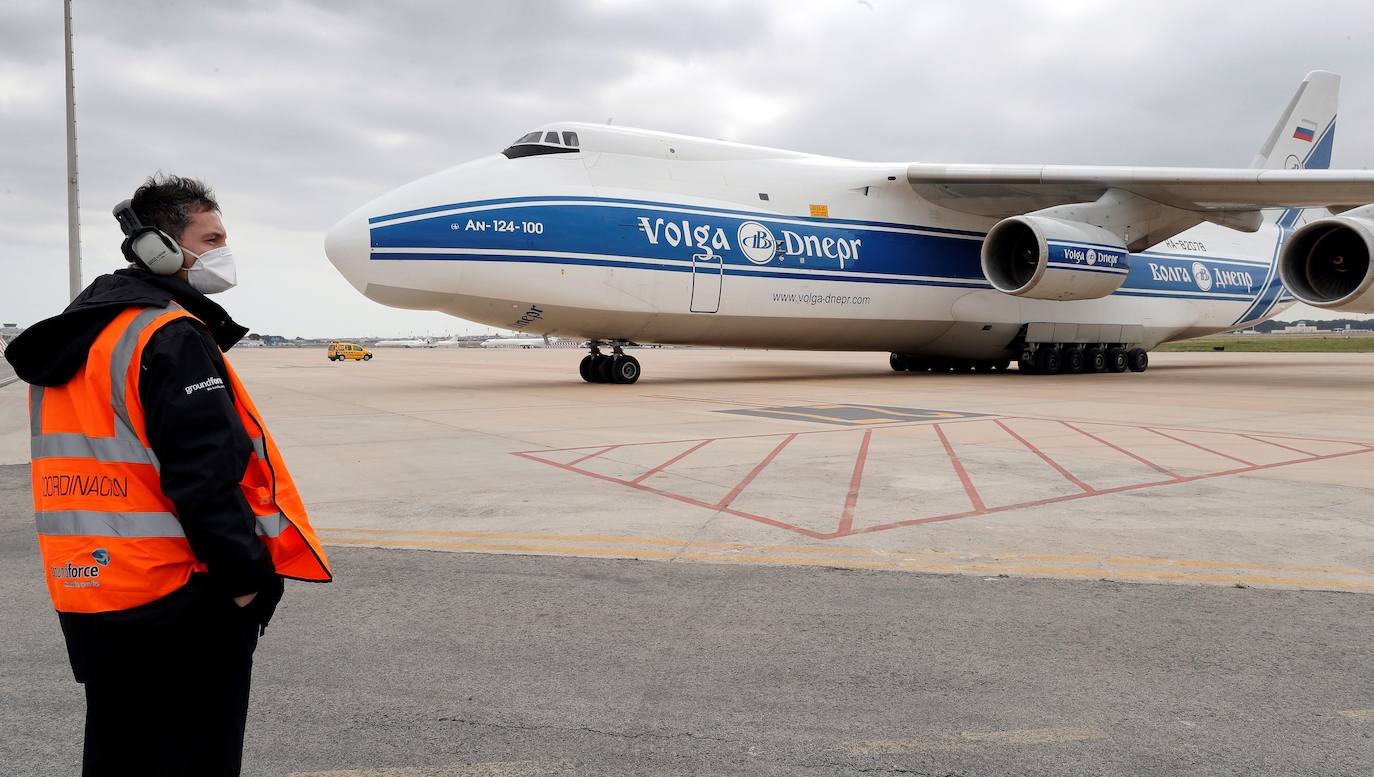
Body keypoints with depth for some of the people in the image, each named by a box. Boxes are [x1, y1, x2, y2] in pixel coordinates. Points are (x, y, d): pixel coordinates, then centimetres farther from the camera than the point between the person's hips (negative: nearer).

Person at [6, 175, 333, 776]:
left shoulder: (75, 337, 14)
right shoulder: (172, 337, -16)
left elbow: (97, 467, 17)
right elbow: (207, 477, -23)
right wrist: (250, 575, -15)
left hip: (88, 596, 9)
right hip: (178, 594, -9)